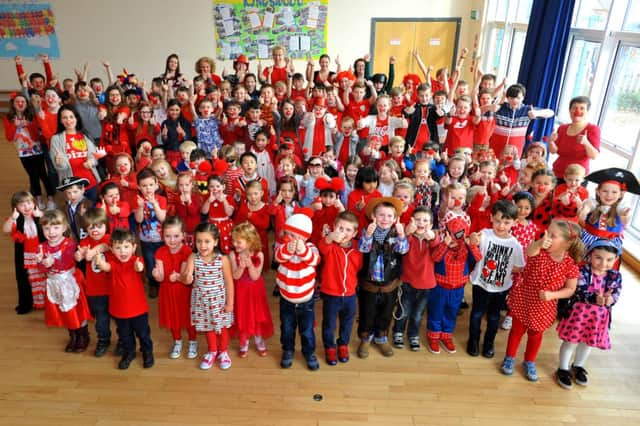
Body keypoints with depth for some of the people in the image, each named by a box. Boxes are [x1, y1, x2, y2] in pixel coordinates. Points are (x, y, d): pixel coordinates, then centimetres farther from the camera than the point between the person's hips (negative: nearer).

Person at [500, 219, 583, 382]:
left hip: (543, 307, 0)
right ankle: (509, 358, 37)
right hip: (523, 299, 0)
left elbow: (570, 289, -8)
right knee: (517, 329, 17)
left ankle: (529, 362, 43)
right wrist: (539, 243, -65)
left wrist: (552, 294, -25)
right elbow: (529, 251, -43)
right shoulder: (539, 251, -17)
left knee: (535, 334, 20)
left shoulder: (570, 264, -16)